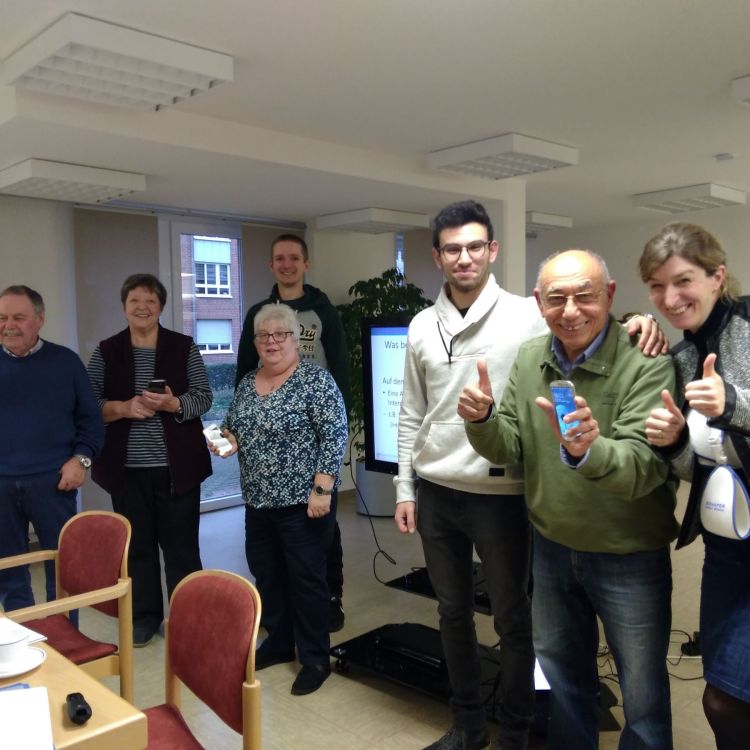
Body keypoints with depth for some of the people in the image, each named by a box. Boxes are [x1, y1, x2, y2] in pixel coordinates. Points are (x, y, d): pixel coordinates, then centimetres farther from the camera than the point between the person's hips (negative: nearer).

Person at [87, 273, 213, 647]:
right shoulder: (106, 351, 5)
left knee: (181, 544, 6)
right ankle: (144, 617, 26)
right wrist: (123, 408, -15)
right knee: (137, 544, 11)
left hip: (176, 465, -1)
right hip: (126, 467, 2)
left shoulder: (184, 347, 1)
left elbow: (204, 397, -2)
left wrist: (173, 404, -20)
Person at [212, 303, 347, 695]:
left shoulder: (316, 379, -11)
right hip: (258, 501, 7)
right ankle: (279, 642, 34)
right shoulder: (247, 383, 10)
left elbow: (335, 436, -16)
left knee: (306, 578, 2)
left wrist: (321, 488, -21)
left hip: (302, 500, -7)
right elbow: (232, 426, 21)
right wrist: (226, 438, -2)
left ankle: (316, 659, 16)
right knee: (265, 574, 16)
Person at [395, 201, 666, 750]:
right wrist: (405, 487, 8)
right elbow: (412, 415, 9)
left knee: (512, 619, 11)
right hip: (435, 492, 4)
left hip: (501, 494, -4)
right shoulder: (422, 326, 5)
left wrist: (637, 324, -29)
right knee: (453, 611, 18)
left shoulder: (526, 316, -7)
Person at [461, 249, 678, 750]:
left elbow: (644, 467, -32)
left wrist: (586, 451, -52)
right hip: (552, 549, 5)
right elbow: (509, 450, -2)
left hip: (629, 558, -4)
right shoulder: (528, 360, -5)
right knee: (563, 678, 26)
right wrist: (482, 420, -24)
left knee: (643, 694, 17)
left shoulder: (647, 365, -22)